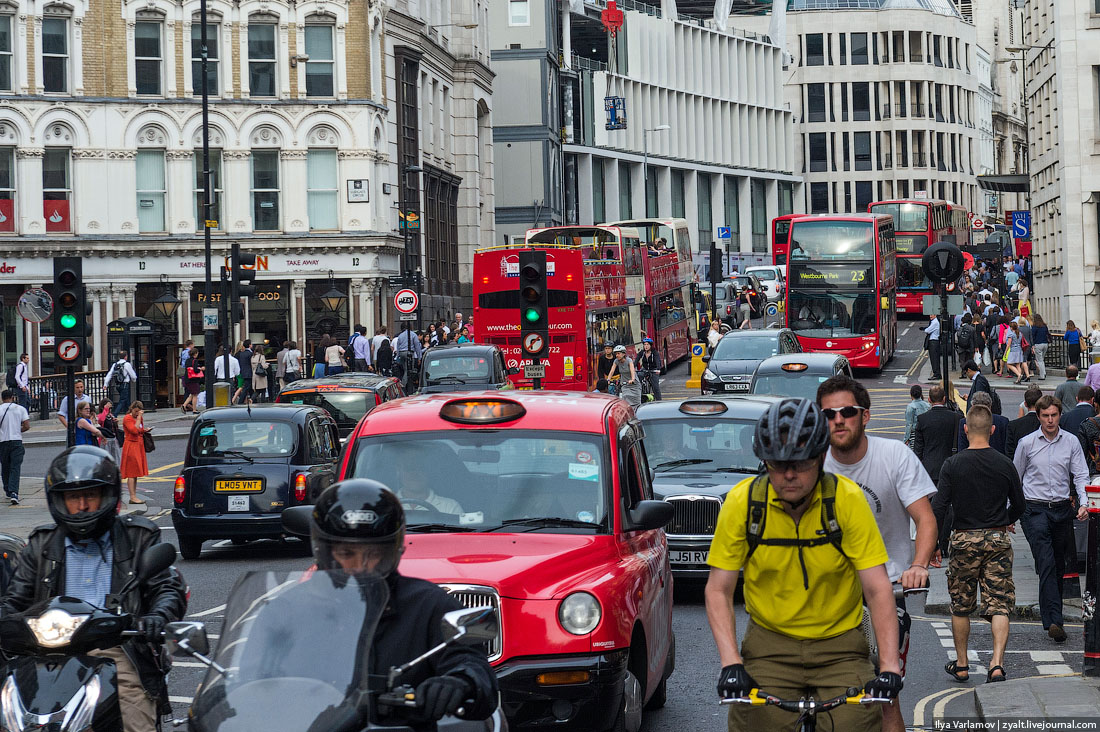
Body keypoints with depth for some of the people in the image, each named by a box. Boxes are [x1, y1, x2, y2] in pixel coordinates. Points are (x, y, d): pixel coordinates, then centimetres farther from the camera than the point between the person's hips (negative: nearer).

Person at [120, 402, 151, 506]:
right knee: (132, 473, -9)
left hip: (139, 446, 9)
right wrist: (138, 418, -19)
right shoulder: (127, 418, -11)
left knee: (135, 474, 10)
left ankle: (134, 497, 13)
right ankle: (132, 497, -10)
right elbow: (134, 430, -24)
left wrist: (145, 430, 5)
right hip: (131, 446, -9)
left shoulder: (140, 418, 14)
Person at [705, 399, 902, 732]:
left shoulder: (847, 499, -13)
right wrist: (731, 663, -21)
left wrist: (889, 666, -25)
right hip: (769, 644, 1)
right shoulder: (742, 501, -11)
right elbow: (719, 589, -8)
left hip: (839, 643, 0)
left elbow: (878, 589, -14)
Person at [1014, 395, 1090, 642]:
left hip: (1062, 508, 3)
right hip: (1035, 509, -3)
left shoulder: (1071, 442, 4)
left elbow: (1081, 475, 3)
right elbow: (1015, 477, 10)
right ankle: (1054, 621, -22)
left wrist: (1084, 503, -13)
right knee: (1046, 564, -14)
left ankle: (1052, 615, 28)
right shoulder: (1027, 443, 1)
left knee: (1058, 566, 11)